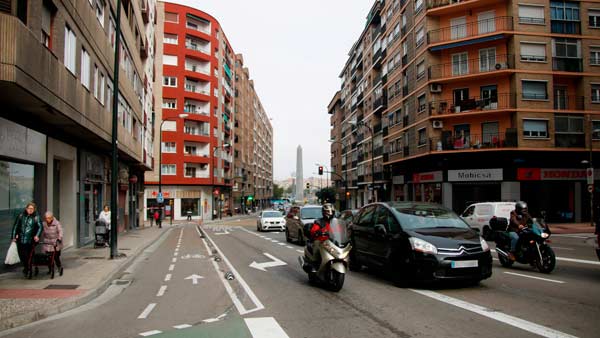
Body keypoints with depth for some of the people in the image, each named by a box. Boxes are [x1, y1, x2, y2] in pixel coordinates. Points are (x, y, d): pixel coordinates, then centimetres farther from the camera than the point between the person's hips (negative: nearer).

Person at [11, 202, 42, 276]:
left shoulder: (36, 217, -4)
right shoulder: (21, 215, 3)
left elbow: (40, 227, -11)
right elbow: (15, 226, 9)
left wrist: (37, 235, -25)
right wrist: (13, 236, 8)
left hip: (30, 240, -2)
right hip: (20, 240, 2)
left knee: (28, 255, 1)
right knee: (21, 255, 8)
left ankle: (27, 268, 21)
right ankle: (26, 267, 30)